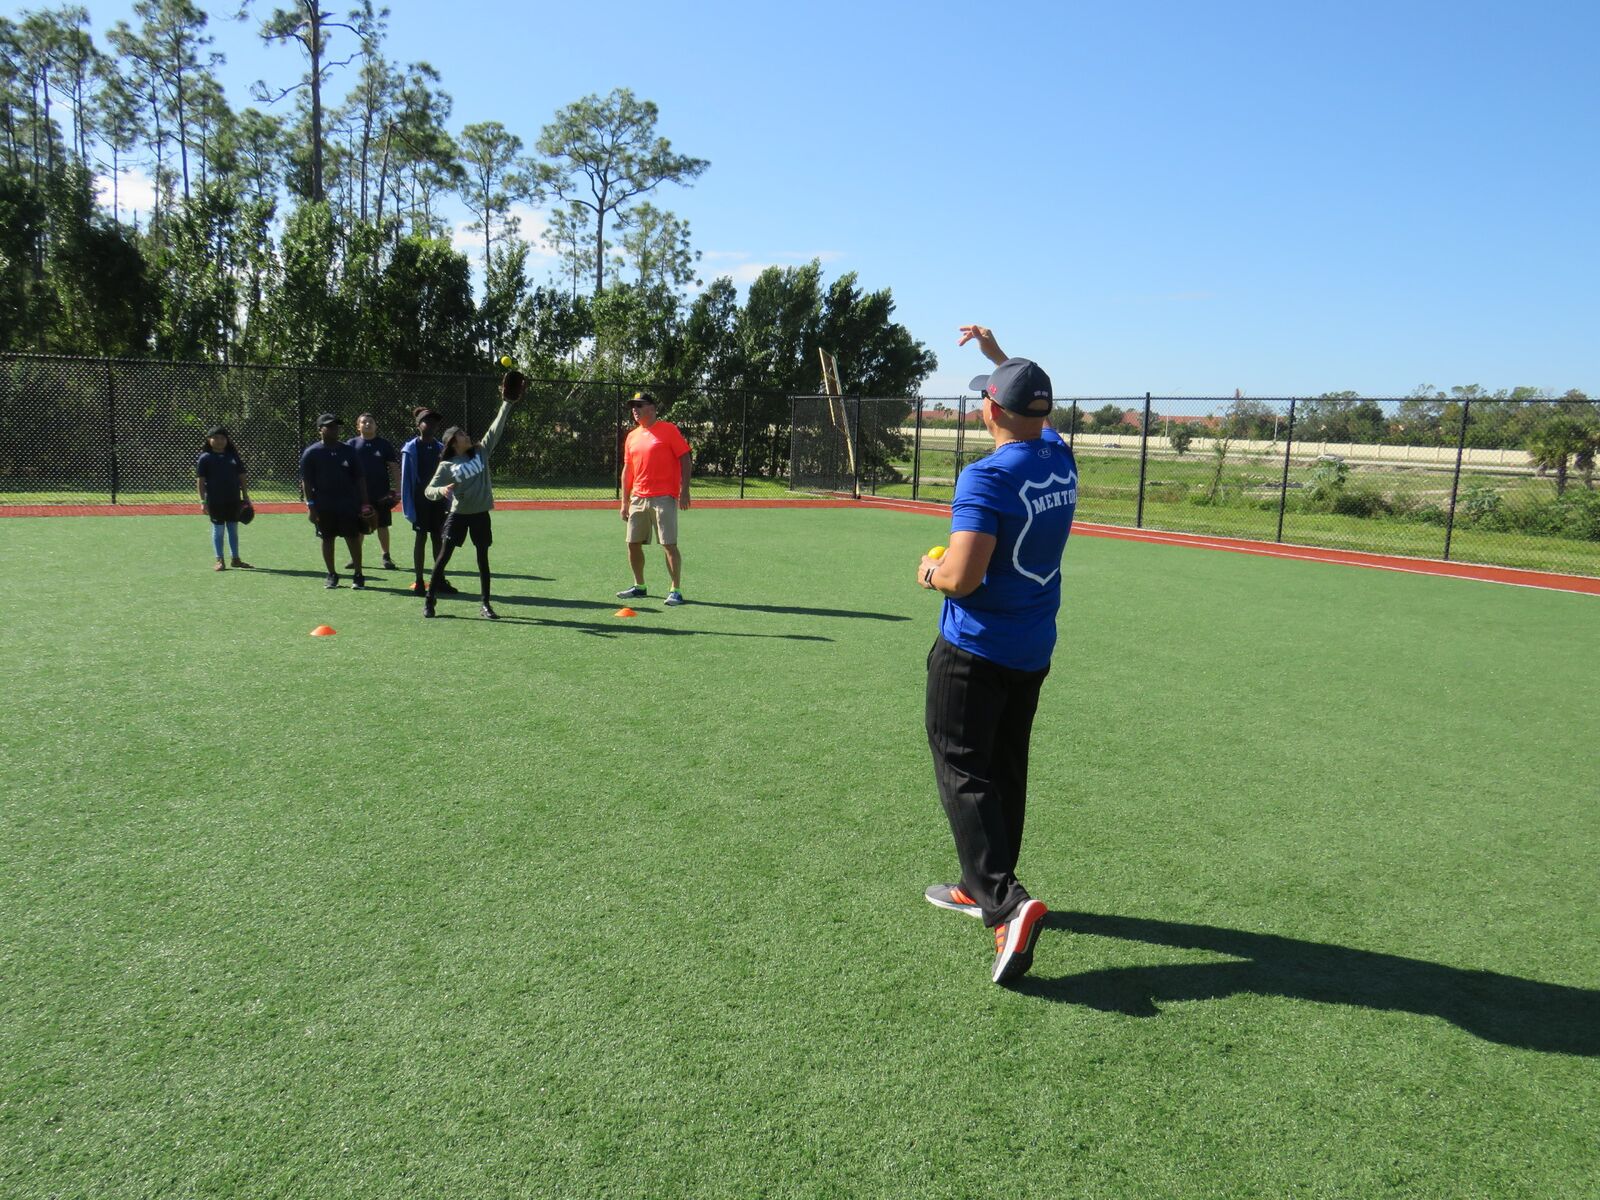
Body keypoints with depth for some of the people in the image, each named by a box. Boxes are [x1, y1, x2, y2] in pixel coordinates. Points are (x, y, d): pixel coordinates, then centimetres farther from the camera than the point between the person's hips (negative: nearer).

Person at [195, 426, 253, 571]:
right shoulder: (205, 458, -3)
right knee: (218, 529, 2)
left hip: (233, 499, 4)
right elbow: (200, 481, -5)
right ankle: (219, 560, 8)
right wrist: (203, 501, -11)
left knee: (234, 529, 10)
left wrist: (245, 496, 8)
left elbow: (241, 477, 13)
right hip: (215, 501, -4)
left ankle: (236, 559, 18)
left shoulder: (233, 456, 9)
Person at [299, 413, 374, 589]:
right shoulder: (311, 453, -1)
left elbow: (359, 478, 7)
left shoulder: (348, 451, 6)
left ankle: (358, 575, 6)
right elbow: (306, 482, -2)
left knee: (353, 538, -1)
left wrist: (364, 501, 1)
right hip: (324, 506, -1)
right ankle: (332, 575, 18)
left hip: (349, 504, 1)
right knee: (327, 539, 7)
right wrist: (310, 505, -8)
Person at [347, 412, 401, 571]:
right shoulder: (351, 444, 4)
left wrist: (397, 490, -3)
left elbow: (394, 468, 3)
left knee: (382, 525, 3)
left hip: (381, 493, 0)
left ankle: (386, 557, 11)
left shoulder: (385, 444, 4)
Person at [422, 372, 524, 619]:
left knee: (483, 559, 6)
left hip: (481, 514, 3)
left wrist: (507, 403, -5)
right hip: (458, 514, -3)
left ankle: (486, 605, 13)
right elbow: (429, 490, -9)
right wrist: (441, 491, -32)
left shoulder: (481, 453, 2)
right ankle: (429, 601, 6)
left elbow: (495, 429, 0)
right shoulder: (446, 466, -6)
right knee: (443, 556, -2)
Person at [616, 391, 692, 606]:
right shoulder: (632, 436, 16)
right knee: (633, 544, 9)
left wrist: (684, 491, -14)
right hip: (638, 498, 7)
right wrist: (624, 502, 15)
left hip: (664, 498, -7)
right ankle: (639, 586, 24)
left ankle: (675, 590, -1)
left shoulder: (668, 430, -3)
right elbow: (627, 470, 19)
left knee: (669, 545, -9)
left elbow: (686, 460, -6)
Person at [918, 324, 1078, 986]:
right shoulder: (1061, 459, 3)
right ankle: (982, 887, 30)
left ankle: (1007, 902, -16)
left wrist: (930, 573, -5)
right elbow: (1033, 412, 27)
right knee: (1005, 770, 17)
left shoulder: (986, 477, -20)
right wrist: (997, 352, 31)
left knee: (964, 774, -3)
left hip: (974, 651, -8)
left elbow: (962, 578, -26)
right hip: (1034, 651, 8)